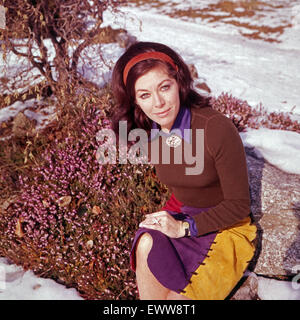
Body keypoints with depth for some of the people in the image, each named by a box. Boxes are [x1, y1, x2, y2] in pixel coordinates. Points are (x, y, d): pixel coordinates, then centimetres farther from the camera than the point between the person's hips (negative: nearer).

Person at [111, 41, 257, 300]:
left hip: (227, 224, -4)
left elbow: (238, 205, -17)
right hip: (179, 214, 4)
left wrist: (184, 228, -22)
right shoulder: (148, 132, -8)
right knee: (147, 244, -28)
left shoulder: (218, 129, -26)